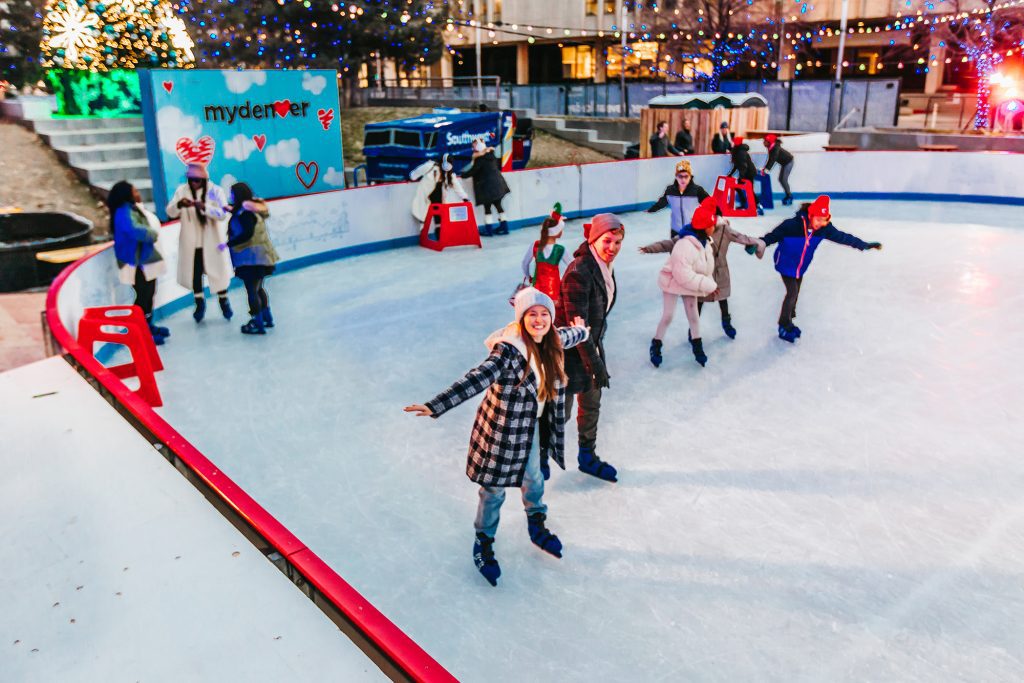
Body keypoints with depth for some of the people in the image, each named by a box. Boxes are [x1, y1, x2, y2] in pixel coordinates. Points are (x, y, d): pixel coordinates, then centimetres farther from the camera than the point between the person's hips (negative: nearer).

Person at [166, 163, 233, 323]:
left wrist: (204, 206, -32)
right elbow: (170, 212, -6)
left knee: (218, 271, 9)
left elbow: (222, 214, -17)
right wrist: (179, 204, -28)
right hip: (191, 242, 2)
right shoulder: (181, 190, 1)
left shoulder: (215, 190, -7)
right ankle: (199, 302, 27)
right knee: (193, 273, 8)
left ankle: (224, 300, 30)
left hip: (212, 241, -2)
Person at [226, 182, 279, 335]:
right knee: (258, 288, 22)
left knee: (252, 290, -3)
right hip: (261, 256, 10)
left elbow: (247, 234, -26)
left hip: (251, 257, -10)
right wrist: (233, 209, 19)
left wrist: (229, 243, -22)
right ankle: (266, 317, 31)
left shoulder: (245, 213, -18)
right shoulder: (252, 209, 10)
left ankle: (258, 324, 1)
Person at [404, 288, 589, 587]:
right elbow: (476, 380, -42)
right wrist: (435, 406, -55)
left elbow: (567, 336, 18)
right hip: (503, 431, -7)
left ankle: (537, 527, 57)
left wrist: (581, 330, 42)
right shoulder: (509, 351, -31)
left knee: (533, 480, 28)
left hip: (532, 428, 7)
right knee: (494, 490, 12)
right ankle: (483, 543, 38)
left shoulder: (552, 341, -7)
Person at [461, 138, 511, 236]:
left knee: (487, 207, 0)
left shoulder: (480, 159, -14)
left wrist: (463, 174, 2)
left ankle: (488, 229, 0)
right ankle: (504, 226, 18)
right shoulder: (491, 154, 9)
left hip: (487, 186, -8)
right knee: (498, 205, 15)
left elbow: (472, 172, -13)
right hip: (497, 184, 8)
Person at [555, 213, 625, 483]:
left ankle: (588, 457, 40)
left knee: (592, 405, 20)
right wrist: (595, 364, -22)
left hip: (592, 344, 9)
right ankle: (539, 456, 32)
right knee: (559, 411, 6)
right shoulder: (579, 272, -27)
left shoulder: (605, 266, 1)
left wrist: (597, 357, 16)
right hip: (570, 349, -9)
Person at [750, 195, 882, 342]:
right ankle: (784, 327, 11)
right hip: (786, 264, -6)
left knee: (795, 294, 17)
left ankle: (788, 323, 37)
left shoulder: (824, 228, -18)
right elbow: (772, 236, -29)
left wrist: (865, 245, -4)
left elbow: (842, 237, -8)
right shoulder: (791, 225, -33)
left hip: (801, 267, 6)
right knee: (792, 293, -8)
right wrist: (757, 245, -42)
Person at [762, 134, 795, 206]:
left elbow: (773, 159, -38)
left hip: (788, 162, -9)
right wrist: (764, 168, -10)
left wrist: (767, 169, -46)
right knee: (780, 179, 9)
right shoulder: (770, 148, -4)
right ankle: (788, 195, 20)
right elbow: (770, 159, -2)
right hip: (784, 163, 9)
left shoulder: (776, 148, -30)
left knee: (784, 179, -11)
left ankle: (789, 197, 0)